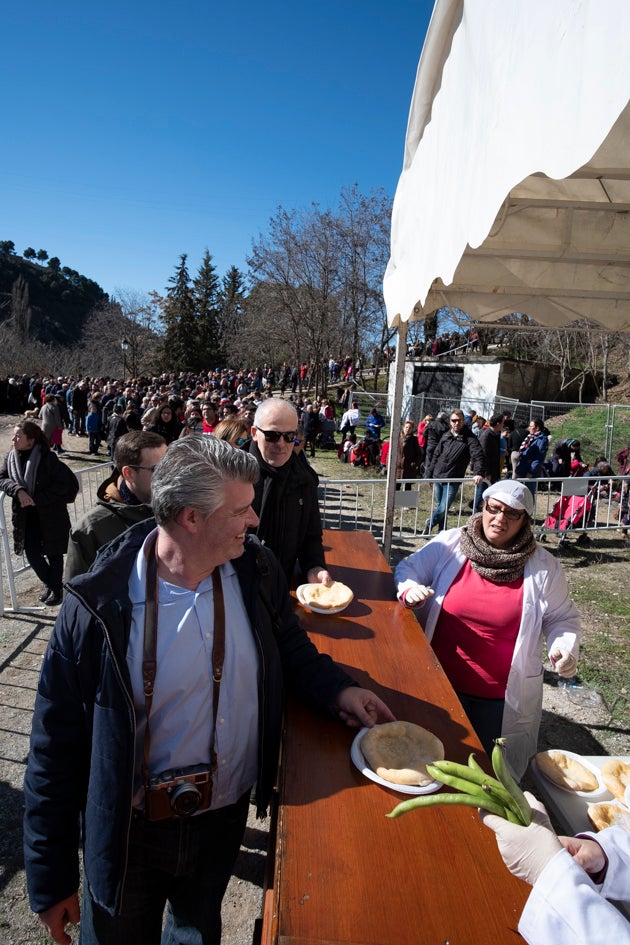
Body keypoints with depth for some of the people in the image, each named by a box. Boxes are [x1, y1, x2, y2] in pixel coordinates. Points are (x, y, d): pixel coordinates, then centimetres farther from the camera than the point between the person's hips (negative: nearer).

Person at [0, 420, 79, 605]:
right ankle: (49, 584, 29)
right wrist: (18, 490, -22)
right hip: (26, 515, 5)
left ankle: (56, 589, 27)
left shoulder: (47, 458, -18)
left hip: (51, 514, -4)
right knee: (32, 553, 4)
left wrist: (38, 498, -20)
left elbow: (68, 482, -20)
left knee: (53, 553, 9)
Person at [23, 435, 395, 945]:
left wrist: (338, 689, -13)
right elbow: (57, 745, -15)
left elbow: (289, 645, 5)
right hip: (131, 832, -3)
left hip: (227, 816, 4)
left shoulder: (258, 570, -14)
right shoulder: (100, 603, -25)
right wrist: (51, 878, -8)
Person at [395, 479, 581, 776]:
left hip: (502, 699, 0)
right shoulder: (450, 543, -7)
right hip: (439, 683, 1)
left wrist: (565, 647, -13)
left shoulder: (543, 566, -5)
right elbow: (408, 568, 1)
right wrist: (409, 589, -20)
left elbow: (562, 618, 6)